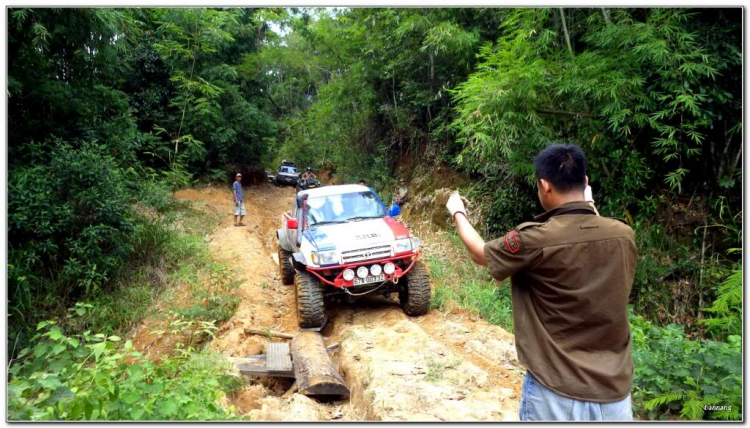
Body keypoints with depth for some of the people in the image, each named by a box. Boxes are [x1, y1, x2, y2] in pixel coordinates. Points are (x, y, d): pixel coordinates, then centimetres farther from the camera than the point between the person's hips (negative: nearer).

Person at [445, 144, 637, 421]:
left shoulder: (534, 240, -19)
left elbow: (480, 254, 1)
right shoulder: (624, 235, -7)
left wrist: (458, 214, 18)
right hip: (614, 391, 4)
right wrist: (591, 210, 31)